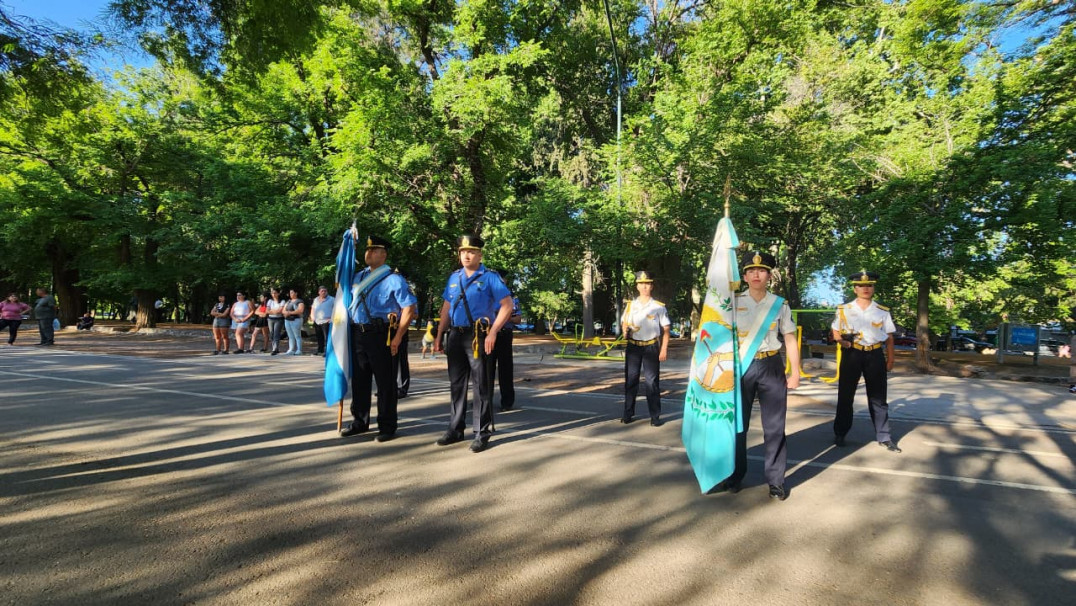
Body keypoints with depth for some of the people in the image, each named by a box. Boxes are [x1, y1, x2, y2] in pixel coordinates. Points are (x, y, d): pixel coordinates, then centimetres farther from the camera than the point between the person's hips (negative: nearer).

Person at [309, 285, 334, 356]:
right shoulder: (316, 300, 18)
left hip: (326, 321, -6)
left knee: (327, 337, -12)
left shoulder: (332, 299, -1)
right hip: (317, 322, 6)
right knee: (319, 337, 12)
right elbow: (312, 309, 27)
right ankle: (320, 350, 23)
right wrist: (312, 317, 13)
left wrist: (332, 318, -14)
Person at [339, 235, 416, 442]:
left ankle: (387, 427, 13)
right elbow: (350, 303, 23)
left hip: (380, 335, -6)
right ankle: (360, 422, 29)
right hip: (357, 334, 7)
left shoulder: (394, 279, -6)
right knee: (359, 380, 14)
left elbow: (409, 308, -10)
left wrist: (397, 338, -14)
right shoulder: (358, 277, 14)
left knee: (385, 382, 2)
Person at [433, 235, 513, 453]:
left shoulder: (490, 277, -4)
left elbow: (507, 306, -10)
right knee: (456, 384, 13)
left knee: (480, 386, -1)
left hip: (478, 336, -5)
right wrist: (439, 336, 12)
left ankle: (482, 434, 8)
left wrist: (493, 333, -17)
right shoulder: (454, 277, 13)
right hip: (455, 336, 6)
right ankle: (455, 430, 24)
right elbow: (446, 308, 18)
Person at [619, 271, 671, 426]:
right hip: (633, 347, 3)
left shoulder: (659, 307, 0)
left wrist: (664, 350, -6)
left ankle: (655, 416, 8)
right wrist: (625, 330, -8)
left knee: (652, 381, 0)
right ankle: (628, 413, 16)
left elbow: (665, 330, 1)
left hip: (651, 347, -2)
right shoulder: (630, 305, 7)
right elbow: (623, 323, 16)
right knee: (630, 380, 6)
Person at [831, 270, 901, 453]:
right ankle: (839, 433, 18)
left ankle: (884, 437, 15)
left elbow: (889, 337, 8)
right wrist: (842, 341, -14)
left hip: (875, 355, 1)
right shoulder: (844, 310, 3)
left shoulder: (883, 311, 6)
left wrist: (890, 359, 2)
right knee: (845, 396, 7)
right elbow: (835, 332, 8)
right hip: (851, 354, -1)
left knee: (878, 398, 6)